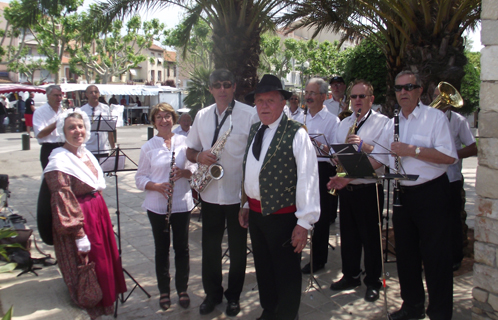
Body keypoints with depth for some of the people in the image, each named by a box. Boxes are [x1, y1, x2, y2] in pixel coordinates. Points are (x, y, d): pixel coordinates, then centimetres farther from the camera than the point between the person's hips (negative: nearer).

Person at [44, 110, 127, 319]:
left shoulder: (86, 154, 9)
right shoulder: (59, 161, -17)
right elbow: (63, 201, -20)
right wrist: (79, 234, -21)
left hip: (99, 212, 9)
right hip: (78, 217, -9)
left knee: (106, 258, 19)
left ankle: (106, 303, 38)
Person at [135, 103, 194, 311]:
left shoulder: (184, 142, 1)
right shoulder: (148, 147, 2)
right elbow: (140, 178, 1)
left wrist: (185, 172, -17)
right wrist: (156, 186, -17)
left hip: (182, 203, 0)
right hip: (157, 205, 0)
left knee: (182, 248, 9)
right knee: (162, 249, 11)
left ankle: (182, 290, 25)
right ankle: (164, 291, 26)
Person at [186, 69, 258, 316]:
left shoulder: (250, 114, -6)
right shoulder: (202, 116, 8)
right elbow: (190, 150, 13)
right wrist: (199, 156, -9)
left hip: (239, 193, -3)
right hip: (210, 193, 4)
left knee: (237, 248, 10)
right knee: (210, 246, 13)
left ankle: (233, 295, 28)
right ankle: (212, 293, 31)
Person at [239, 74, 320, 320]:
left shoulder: (297, 133, -14)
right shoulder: (254, 130, 9)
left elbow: (307, 178, -17)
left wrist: (304, 222, -18)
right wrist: (245, 204, 15)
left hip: (282, 215, -7)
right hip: (255, 213, 7)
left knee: (287, 273, 9)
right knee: (263, 268, 22)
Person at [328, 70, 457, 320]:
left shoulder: (435, 117, -5)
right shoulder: (392, 124, 12)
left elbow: (449, 157, -15)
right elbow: (377, 158, 12)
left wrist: (412, 150, -19)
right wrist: (347, 177, 2)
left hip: (431, 194, -6)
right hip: (402, 194, 6)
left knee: (436, 255, 0)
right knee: (405, 253, 12)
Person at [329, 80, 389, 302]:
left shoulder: (382, 122, -3)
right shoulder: (344, 123, 16)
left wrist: (364, 146, -24)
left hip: (369, 188, -5)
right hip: (346, 186, 6)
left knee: (371, 237, 4)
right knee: (348, 234, 14)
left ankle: (373, 282, 19)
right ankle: (350, 276, 29)